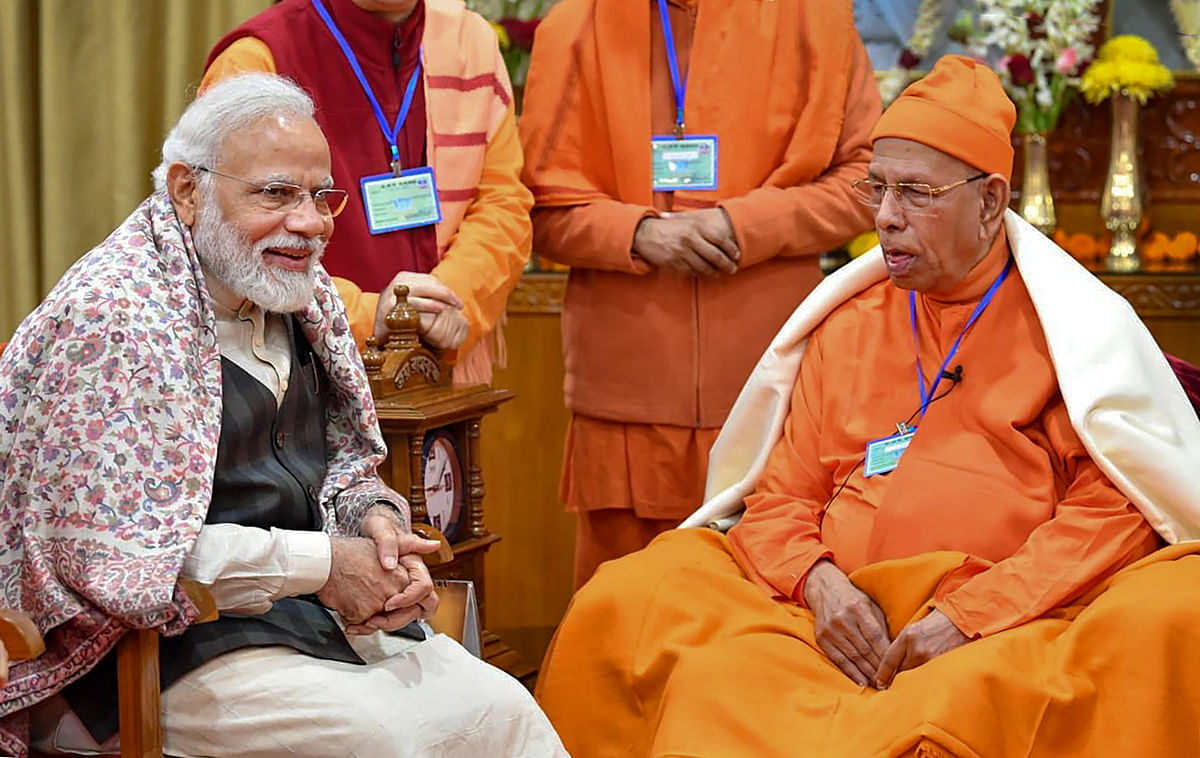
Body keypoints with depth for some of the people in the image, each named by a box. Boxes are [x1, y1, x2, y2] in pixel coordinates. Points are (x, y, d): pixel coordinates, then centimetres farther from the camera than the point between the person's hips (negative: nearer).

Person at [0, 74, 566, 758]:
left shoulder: (298, 296, 9)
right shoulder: (114, 318, -18)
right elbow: (109, 551, -23)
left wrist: (371, 516, -5)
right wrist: (320, 564, -19)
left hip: (317, 620, 8)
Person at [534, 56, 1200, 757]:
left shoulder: (1070, 325, 8)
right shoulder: (844, 327, 20)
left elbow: (1111, 507, -3)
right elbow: (782, 495, 18)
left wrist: (970, 618, -14)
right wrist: (816, 580, -6)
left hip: (1017, 627, -3)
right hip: (847, 618, 3)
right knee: (629, 597, -19)